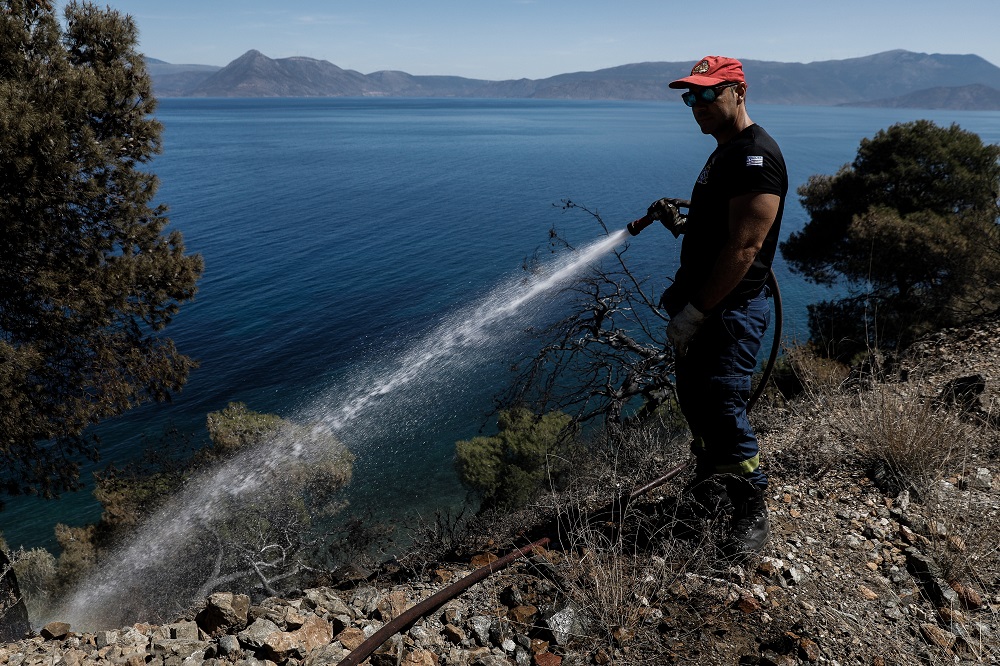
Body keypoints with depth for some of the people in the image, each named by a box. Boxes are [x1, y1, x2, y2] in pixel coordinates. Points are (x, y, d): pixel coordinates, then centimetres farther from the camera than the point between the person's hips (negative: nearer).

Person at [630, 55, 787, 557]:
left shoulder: (756, 156, -18)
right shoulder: (724, 152, 15)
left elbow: (745, 245, -24)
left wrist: (696, 311, -22)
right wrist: (680, 221, 5)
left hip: (731, 310, -10)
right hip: (699, 305, 10)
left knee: (723, 407, -5)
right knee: (693, 399, 19)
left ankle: (752, 511, 13)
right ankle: (711, 477, 40)